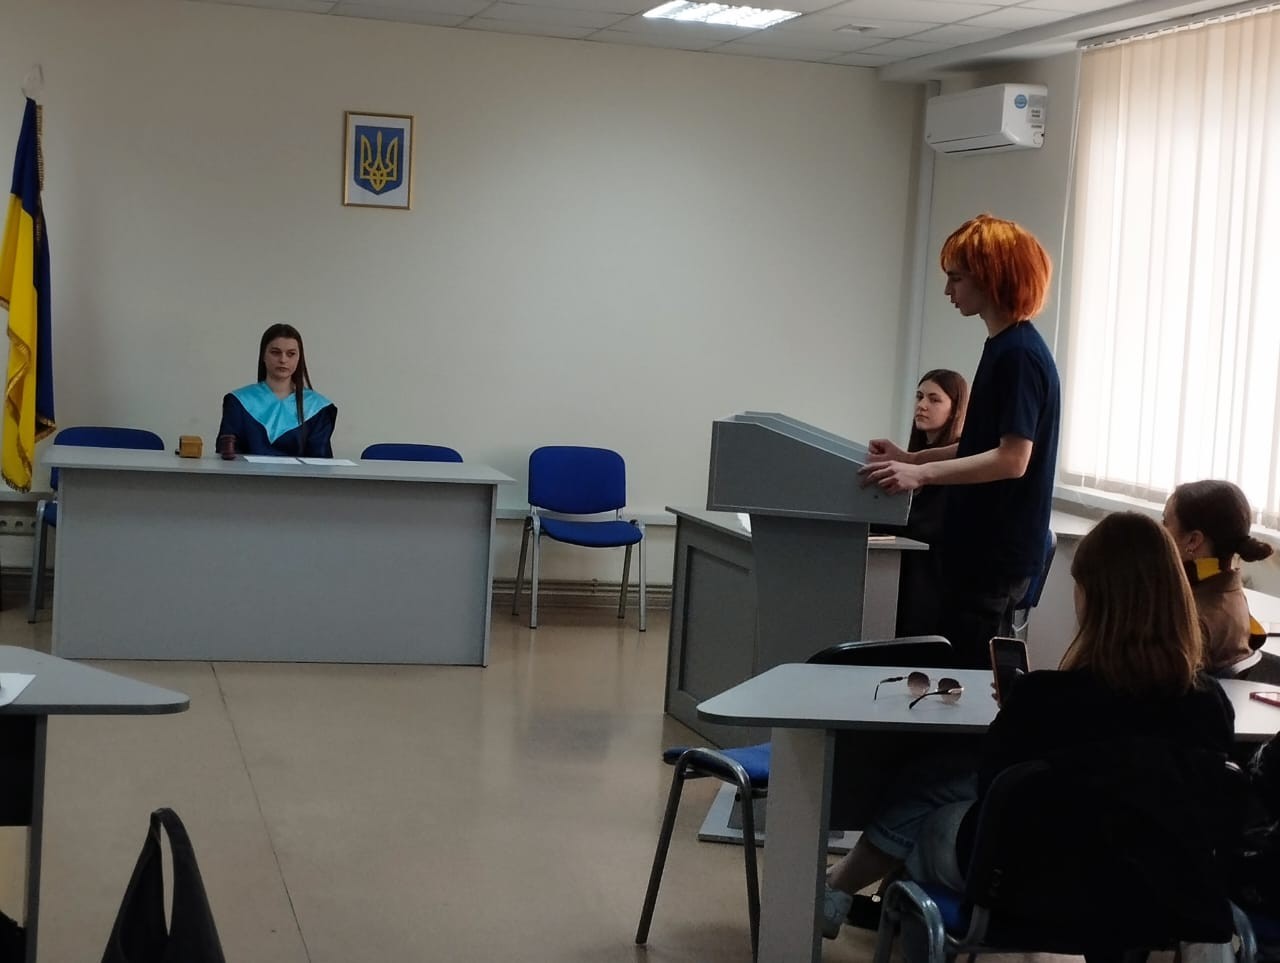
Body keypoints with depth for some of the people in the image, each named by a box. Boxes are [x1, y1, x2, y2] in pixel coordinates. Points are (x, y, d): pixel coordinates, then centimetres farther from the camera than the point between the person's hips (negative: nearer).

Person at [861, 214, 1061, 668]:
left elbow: (1012, 459, -23)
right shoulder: (1003, 347, 13)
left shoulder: (1019, 354, -17)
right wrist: (914, 458, 12)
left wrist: (922, 474, -27)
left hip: (997, 554, -10)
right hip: (980, 546, 10)